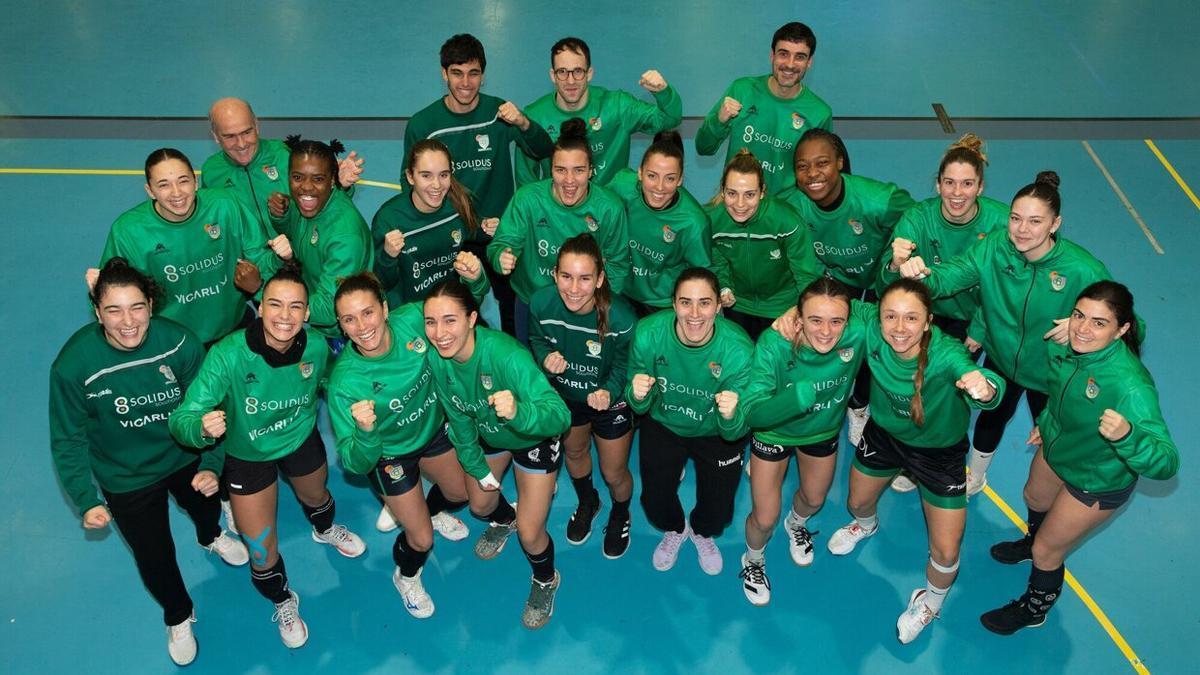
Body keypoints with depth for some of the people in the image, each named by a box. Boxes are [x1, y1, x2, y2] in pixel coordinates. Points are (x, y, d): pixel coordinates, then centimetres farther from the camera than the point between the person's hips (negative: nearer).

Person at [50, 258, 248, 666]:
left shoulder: (179, 342, -27)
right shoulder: (73, 366, -29)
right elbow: (68, 442, -16)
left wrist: (212, 464, -20)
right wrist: (86, 502, -21)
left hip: (187, 458, 2)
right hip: (127, 480, -2)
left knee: (207, 506, 32)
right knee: (154, 557, 13)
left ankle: (211, 538, 73)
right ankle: (178, 617, 48)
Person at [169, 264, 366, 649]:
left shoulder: (316, 346, -27)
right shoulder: (228, 355, -38)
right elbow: (180, 419, -41)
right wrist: (203, 427, -60)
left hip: (302, 441, 3)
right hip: (248, 455, -2)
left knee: (316, 497, 34)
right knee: (262, 556, 5)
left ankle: (325, 530, 73)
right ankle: (283, 602, 42)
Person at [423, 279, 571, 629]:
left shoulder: (506, 355, -42)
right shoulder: (436, 358, -25)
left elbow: (560, 416, -47)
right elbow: (458, 418, -6)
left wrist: (519, 412, -67)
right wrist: (477, 466, 3)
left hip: (534, 439, -5)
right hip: (488, 434, 5)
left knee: (530, 533, 0)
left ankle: (546, 581, 34)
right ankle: (504, 520, 61)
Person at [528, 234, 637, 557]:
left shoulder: (620, 318, -38)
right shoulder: (541, 303, -29)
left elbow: (624, 366, -21)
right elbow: (537, 341, -8)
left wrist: (609, 392, -41)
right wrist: (546, 358, -30)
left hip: (610, 400, -3)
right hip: (566, 394, 3)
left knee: (614, 473, 15)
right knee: (574, 453, 31)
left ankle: (620, 515, 54)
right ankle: (587, 503, 65)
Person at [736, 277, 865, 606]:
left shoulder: (858, 334, -34)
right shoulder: (774, 345, -40)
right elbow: (753, 413, -46)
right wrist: (801, 394, -59)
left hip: (823, 431, 3)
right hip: (774, 432, -3)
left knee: (814, 499, 29)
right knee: (764, 518, 7)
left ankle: (796, 524, 67)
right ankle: (752, 561, 44)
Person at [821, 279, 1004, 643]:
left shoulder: (946, 353, -39)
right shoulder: (871, 329, -31)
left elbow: (970, 373, -59)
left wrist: (985, 388, -81)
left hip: (939, 450, -3)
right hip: (885, 434, 3)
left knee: (945, 552, 3)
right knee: (857, 503, 26)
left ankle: (931, 602, 38)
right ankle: (866, 525, 66)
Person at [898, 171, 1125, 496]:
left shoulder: (1083, 269, -31)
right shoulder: (993, 248, -25)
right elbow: (948, 276, -37)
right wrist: (922, 273, -59)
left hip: (1049, 372, -2)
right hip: (1001, 357, 2)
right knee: (992, 417, 29)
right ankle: (974, 479, 59)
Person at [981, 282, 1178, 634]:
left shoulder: (1130, 386, -43)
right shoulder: (1065, 345, -23)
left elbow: (1166, 463, -45)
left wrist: (1126, 435, -63)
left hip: (1098, 482, -6)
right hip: (1057, 447, 6)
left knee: (1047, 552, 13)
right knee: (1035, 499, 34)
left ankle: (1034, 609, 45)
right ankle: (1033, 541, 70)